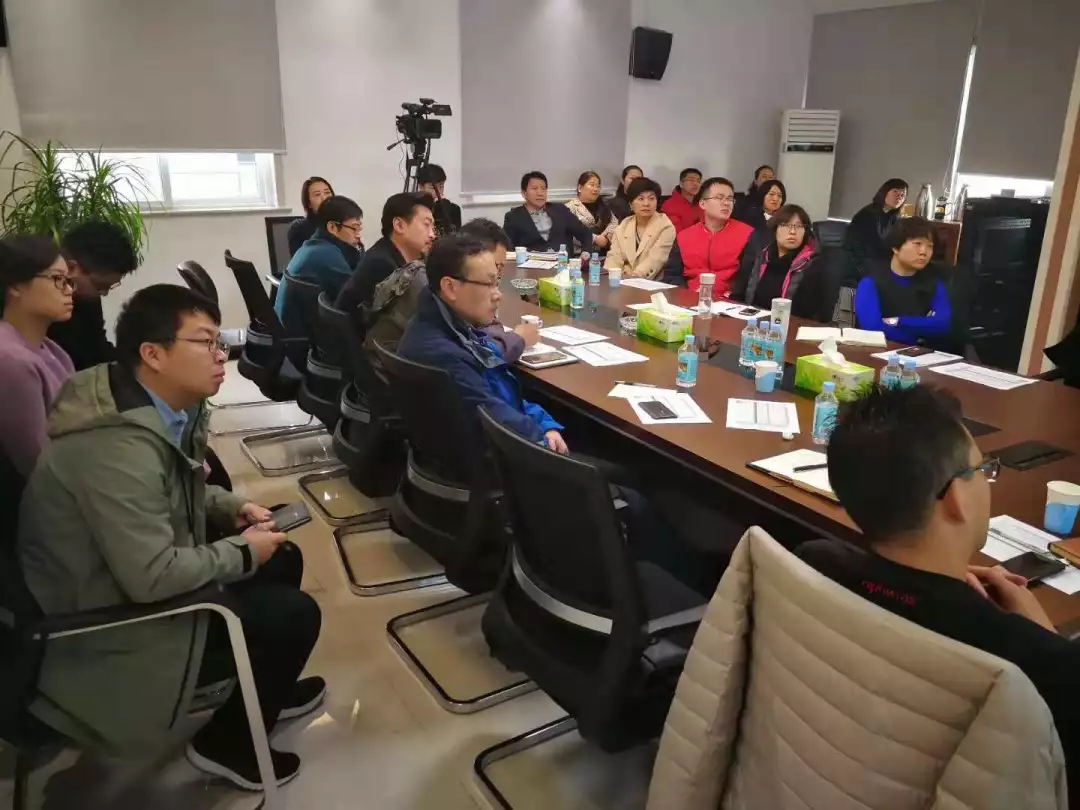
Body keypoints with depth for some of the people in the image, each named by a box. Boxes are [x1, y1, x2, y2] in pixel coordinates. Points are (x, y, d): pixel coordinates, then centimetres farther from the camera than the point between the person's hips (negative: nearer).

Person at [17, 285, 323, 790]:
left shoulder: (166, 407, -3)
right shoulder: (119, 446, -32)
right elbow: (153, 577, -33)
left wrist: (234, 508, -1)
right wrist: (243, 552, -19)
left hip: (142, 575, 9)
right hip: (112, 620, -9)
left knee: (283, 561, 10)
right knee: (295, 614, -11)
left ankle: (263, 687, 32)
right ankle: (226, 742, 13)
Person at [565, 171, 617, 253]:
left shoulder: (603, 205, 22)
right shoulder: (570, 207, 2)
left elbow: (614, 222, 11)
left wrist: (606, 237, -9)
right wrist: (595, 239, -16)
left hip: (603, 252, 4)